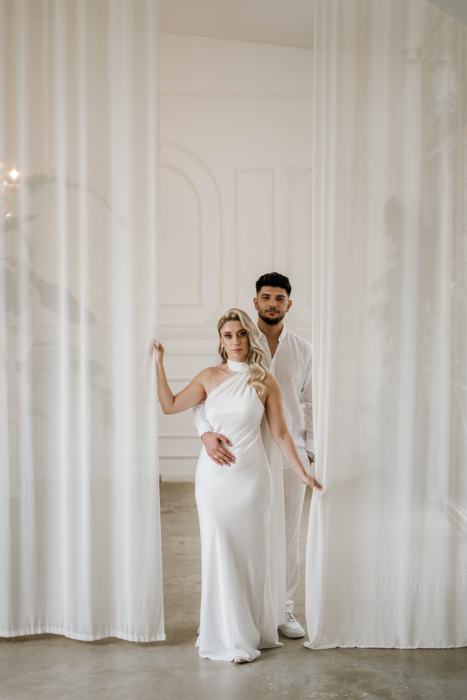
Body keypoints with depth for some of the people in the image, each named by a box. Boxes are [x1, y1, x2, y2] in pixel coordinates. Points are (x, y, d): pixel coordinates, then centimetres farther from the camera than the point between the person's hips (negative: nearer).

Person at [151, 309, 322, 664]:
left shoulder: (265, 381, 0)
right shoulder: (209, 377, 4)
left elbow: (281, 433, 3)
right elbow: (171, 405, 4)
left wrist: (302, 473, 1)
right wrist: (159, 364, 0)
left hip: (251, 475, -1)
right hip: (214, 475, 1)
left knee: (251, 551, 5)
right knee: (219, 550, 0)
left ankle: (254, 629, 21)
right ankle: (228, 637, 10)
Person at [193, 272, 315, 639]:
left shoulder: (302, 350, 7)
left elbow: (309, 404, 13)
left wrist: (309, 454, 8)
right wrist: (207, 432, -27)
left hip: (290, 455, 2)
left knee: (288, 536, 8)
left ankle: (284, 609, 22)